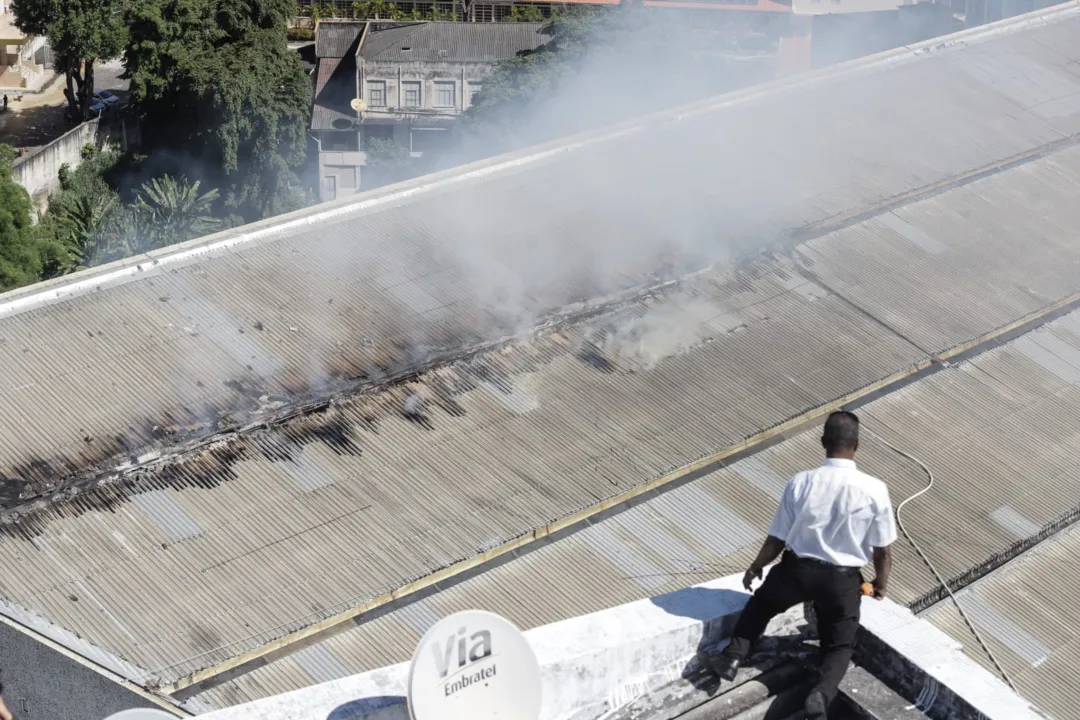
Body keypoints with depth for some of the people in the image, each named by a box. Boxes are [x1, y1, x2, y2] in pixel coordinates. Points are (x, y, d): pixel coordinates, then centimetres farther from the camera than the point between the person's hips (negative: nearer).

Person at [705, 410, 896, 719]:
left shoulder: (800, 483, -14)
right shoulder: (874, 490, -16)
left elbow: (777, 539, -5)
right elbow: (882, 549, -6)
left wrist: (755, 567, 15)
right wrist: (881, 581, 16)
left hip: (798, 569, 1)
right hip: (844, 579, -1)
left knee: (760, 604, 31)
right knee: (840, 645, 17)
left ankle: (733, 656, 17)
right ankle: (822, 694, -11)